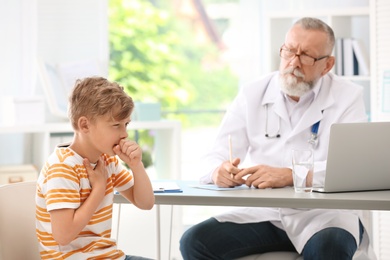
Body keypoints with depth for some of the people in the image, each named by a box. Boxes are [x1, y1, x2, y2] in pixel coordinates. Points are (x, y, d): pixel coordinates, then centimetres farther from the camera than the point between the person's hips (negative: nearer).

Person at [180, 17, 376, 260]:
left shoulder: (348, 97, 1)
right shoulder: (252, 94, 9)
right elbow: (216, 157, 4)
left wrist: (288, 175, -29)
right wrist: (220, 171, -22)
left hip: (324, 212, -3)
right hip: (261, 212, 3)